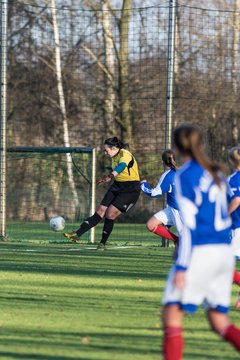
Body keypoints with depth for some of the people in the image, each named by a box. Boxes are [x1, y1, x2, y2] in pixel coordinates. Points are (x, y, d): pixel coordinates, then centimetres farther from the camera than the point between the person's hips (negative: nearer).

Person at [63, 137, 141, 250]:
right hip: (117, 186, 8)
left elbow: (121, 166, -42)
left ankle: (103, 243, 3)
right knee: (100, 211, -1)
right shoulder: (114, 157, 9)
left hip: (131, 189, -8)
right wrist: (107, 180, 34)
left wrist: (110, 176, -59)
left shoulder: (125, 155, -20)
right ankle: (77, 234, -8)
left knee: (110, 214, -13)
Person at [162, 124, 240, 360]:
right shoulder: (214, 173, 16)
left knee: (172, 314, -3)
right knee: (218, 320, 12)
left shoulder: (185, 176, -7)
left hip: (200, 252, -8)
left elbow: (189, 225, -13)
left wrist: (181, 267, -15)